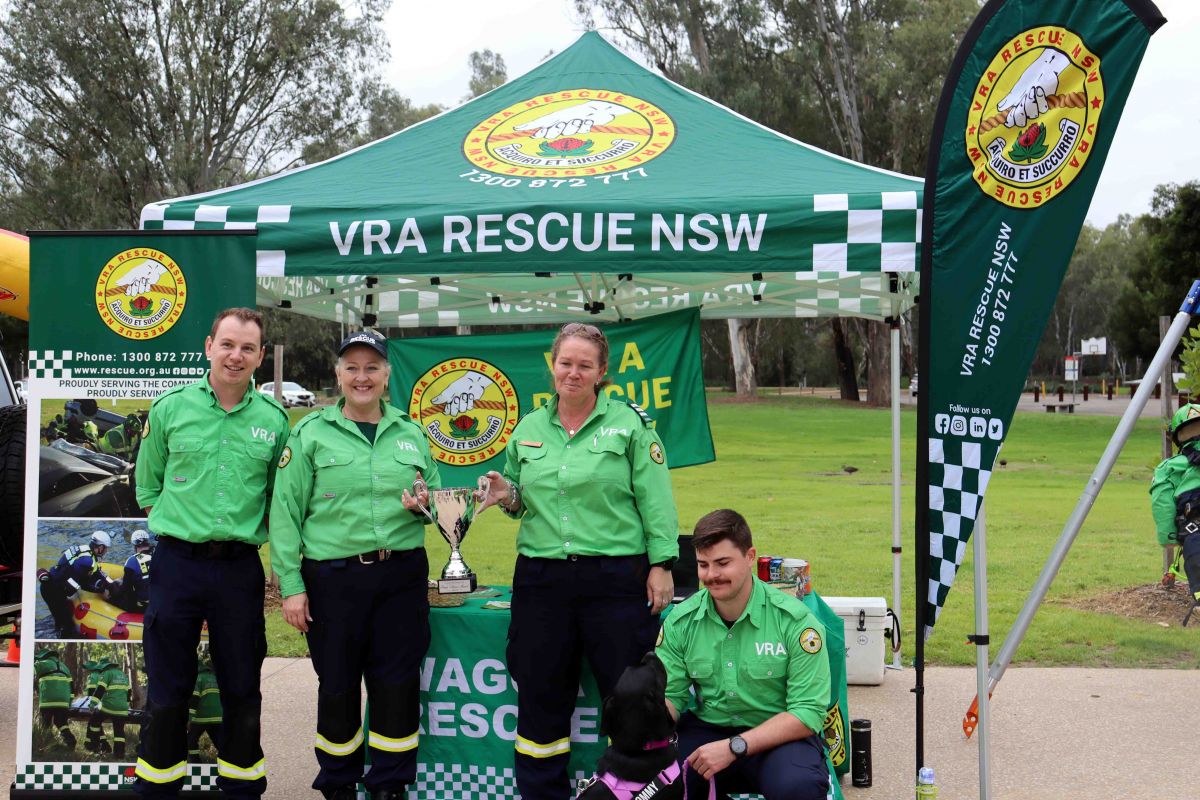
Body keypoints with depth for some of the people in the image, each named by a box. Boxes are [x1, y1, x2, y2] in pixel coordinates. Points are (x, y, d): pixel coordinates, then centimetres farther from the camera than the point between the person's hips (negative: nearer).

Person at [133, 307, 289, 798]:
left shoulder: (273, 419, 2)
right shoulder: (170, 407, 0)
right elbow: (147, 486, 9)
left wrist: (250, 531, 0)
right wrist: (183, 523, 2)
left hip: (240, 567, 1)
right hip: (177, 562, -1)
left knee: (242, 688, 10)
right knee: (168, 688, 7)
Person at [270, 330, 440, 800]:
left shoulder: (411, 434, 10)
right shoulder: (311, 433, 1)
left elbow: (437, 498, 20)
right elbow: (285, 512, -3)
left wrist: (424, 502, -5)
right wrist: (291, 585, -8)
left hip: (401, 576, 2)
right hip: (333, 578, -2)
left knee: (397, 684, 4)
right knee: (337, 685, 8)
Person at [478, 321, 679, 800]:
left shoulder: (629, 424, -2)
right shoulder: (528, 429, 11)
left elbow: (655, 503, -4)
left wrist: (661, 566, -10)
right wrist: (507, 496, -2)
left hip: (616, 577, -4)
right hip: (541, 578, 4)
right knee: (540, 696, 12)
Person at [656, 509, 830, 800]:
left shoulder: (795, 620, -11)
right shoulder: (680, 621, 1)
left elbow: (807, 712, -13)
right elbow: (670, 695, 5)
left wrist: (734, 747, -23)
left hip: (779, 736, -3)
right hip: (706, 729, 4)